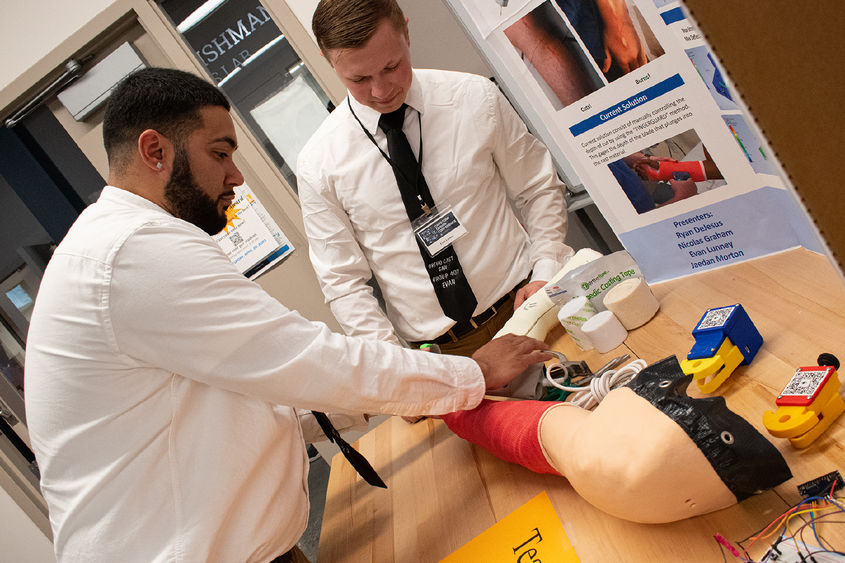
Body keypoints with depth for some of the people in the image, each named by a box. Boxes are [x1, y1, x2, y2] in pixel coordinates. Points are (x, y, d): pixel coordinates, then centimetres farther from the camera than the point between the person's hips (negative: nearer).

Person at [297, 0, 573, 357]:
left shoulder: (476, 98, -3)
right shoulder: (317, 164, -6)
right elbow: (343, 283, -2)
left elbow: (540, 190, 6)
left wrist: (545, 274, -8)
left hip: (524, 304, 0)